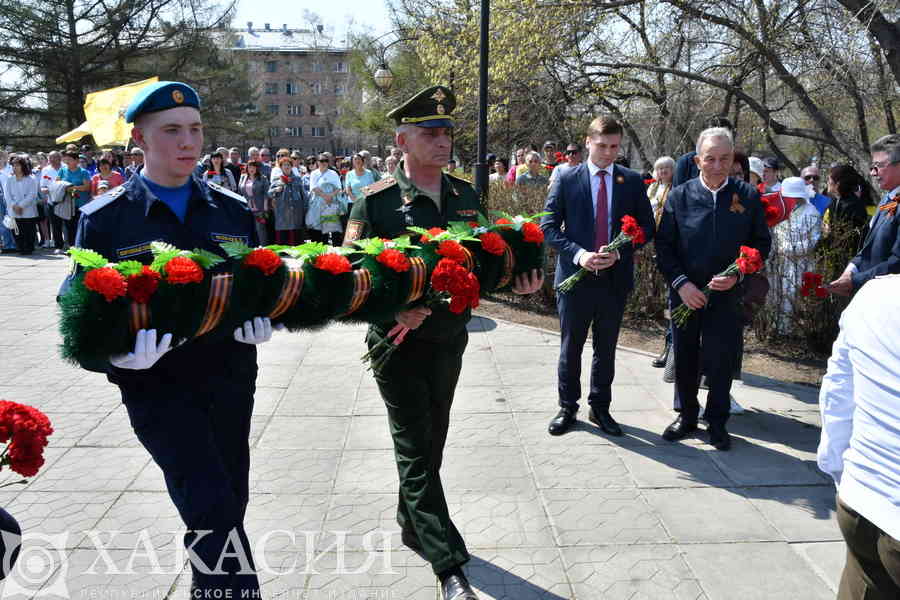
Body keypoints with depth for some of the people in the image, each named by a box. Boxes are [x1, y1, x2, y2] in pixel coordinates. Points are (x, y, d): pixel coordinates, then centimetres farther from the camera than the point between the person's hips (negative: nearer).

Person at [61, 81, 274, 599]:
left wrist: (264, 319, -12)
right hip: (157, 386, -3)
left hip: (231, 382, 4)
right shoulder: (104, 219, -3)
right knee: (213, 512, -16)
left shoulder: (233, 210, 5)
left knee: (229, 508, 17)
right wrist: (118, 353, -25)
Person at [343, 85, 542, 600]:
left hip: (450, 341, 6)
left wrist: (518, 279, -9)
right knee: (417, 451, -1)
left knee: (432, 442, 19)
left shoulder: (467, 196, 4)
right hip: (400, 343, -5)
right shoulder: (376, 202, -12)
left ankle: (412, 526, 42)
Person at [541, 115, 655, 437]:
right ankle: (567, 408, 24)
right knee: (571, 347, 9)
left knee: (606, 349, 13)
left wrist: (619, 251, -11)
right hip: (575, 275, -1)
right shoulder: (567, 180, -1)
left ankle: (600, 408, 28)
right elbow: (548, 226, -3)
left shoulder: (632, 181, 4)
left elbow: (647, 227, 5)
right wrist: (578, 253, -17)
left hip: (615, 277, 2)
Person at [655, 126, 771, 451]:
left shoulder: (748, 196, -2)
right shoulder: (679, 196, -3)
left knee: (721, 362, 5)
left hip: (727, 296, -1)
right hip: (685, 294, 1)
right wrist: (681, 283, -12)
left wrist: (737, 274, -12)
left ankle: (716, 422, 24)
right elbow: (663, 245, -1)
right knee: (685, 359, 13)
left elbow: (762, 243, 3)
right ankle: (686, 415, 31)